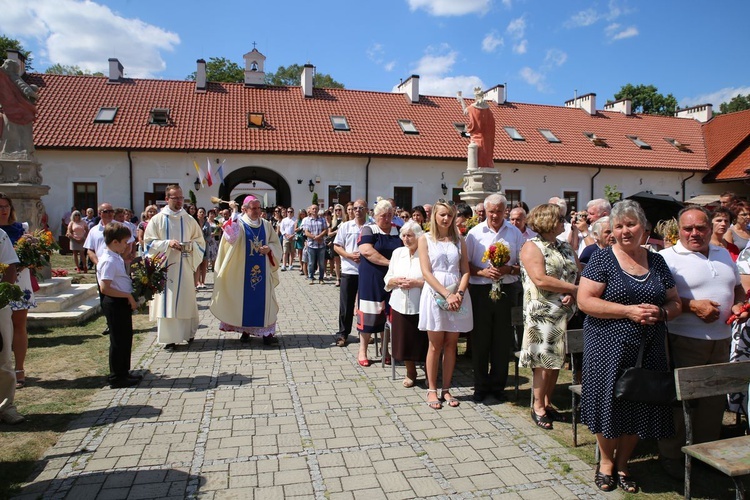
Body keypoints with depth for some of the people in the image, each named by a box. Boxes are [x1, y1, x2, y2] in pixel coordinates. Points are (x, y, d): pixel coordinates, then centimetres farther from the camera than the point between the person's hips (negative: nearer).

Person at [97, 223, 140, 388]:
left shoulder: (116, 258, 11)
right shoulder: (109, 261, -19)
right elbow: (105, 288, -27)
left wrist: (130, 297, 9)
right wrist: (128, 296, -23)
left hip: (123, 303, 10)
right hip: (115, 304, -10)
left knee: (126, 339, 18)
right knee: (118, 341, 1)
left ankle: (123, 372, 30)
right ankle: (116, 378, 13)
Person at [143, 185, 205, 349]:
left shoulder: (189, 219, 7)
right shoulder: (157, 219, 2)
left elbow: (200, 241, 10)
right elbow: (149, 242, 0)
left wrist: (189, 246, -11)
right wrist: (167, 243, -15)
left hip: (185, 267, 2)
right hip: (165, 267, -2)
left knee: (186, 300, 6)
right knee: (166, 302, -2)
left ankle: (188, 333, 20)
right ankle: (168, 337, 5)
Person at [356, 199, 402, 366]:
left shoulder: (398, 231, 9)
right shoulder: (368, 230, -5)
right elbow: (366, 251, -19)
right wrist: (389, 263, -21)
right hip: (371, 280, -4)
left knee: (387, 314, 10)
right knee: (369, 314, 2)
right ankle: (362, 351, 15)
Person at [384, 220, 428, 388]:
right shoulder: (397, 252, 10)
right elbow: (387, 279, 12)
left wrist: (416, 283, -19)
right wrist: (396, 281, -9)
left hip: (420, 306, -4)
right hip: (400, 305, 4)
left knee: (422, 342, 1)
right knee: (404, 341, 6)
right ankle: (410, 373, 27)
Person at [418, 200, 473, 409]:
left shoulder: (459, 240, 10)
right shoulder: (425, 239, 2)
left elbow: (465, 271, 5)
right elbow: (426, 272, -7)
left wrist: (459, 293, -12)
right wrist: (447, 294, -16)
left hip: (458, 295, 3)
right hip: (435, 294, -3)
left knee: (451, 344, 8)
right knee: (435, 345, 3)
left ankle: (446, 389, 18)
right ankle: (432, 390, 14)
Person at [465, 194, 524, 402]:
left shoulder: (515, 233, 5)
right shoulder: (475, 233, 2)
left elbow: (523, 265, 7)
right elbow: (465, 264, 2)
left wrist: (509, 269, -12)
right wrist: (483, 272, -15)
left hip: (506, 290, 1)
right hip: (480, 290, -1)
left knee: (503, 341, 8)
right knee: (480, 340, 6)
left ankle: (498, 385, 24)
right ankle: (480, 386, 20)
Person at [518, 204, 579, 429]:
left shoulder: (565, 248, 15)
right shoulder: (532, 247, -8)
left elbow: (577, 274, 12)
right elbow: (540, 280, -19)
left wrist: (572, 294, -9)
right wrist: (574, 289, -14)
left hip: (565, 312, 7)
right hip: (542, 313, -7)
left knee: (557, 359, 11)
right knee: (544, 360, -2)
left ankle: (548, 402, 25)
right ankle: (538, 406, 11)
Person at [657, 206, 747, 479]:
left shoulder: (724, 255, 14)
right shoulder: (668, 257, -8)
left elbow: (738, 288, 23)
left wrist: (739, 305, 3)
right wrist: (693, 306, -23)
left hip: (721, 340, 7)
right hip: (684, 341, -6)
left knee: (715, 397, 15)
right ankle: (670, 456, 16)